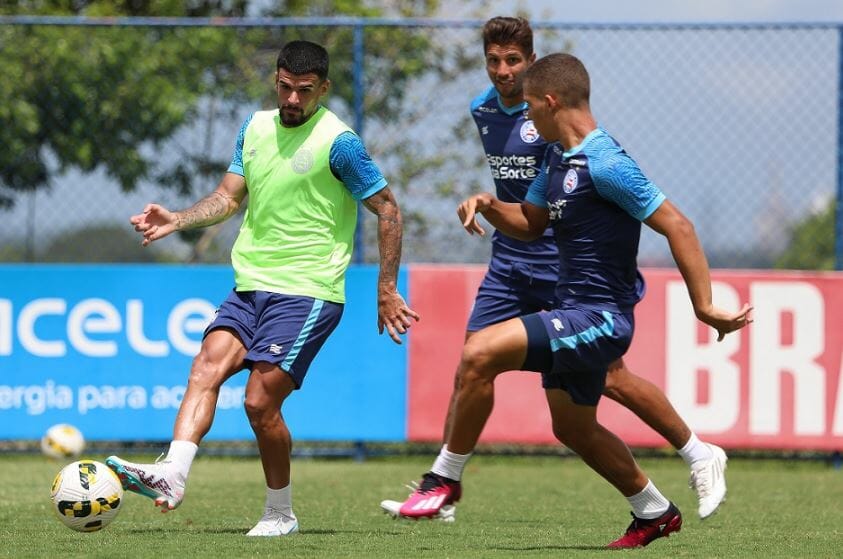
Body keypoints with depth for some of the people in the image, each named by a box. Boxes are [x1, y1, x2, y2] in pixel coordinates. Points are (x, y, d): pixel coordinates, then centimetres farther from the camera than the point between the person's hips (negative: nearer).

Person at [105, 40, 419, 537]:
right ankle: (172, 475, -33)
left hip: (307, 294, -6)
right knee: (207, 367, -18)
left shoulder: (338, 142, -8)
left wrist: (387, 289, -6)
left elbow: (387, 209, -4)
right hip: (250, 287, 6)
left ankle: (280, 514, 5)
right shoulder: (256, 127, 12)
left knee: (260, 401, -13)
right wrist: (176, 221, -3)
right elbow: (230, 197, 15)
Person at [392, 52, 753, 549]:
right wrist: (487, 205, 1)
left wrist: (705, 307, -22)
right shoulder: (558, 156, 10)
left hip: (599, 319, -11)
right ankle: (655, 512, 40)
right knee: (573, 429, 24)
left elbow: (677, 226, -20)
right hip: (574, 313, 11)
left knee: (480, 354, -22)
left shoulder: (605, 164, -19)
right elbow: (530, 224, 23)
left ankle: (445, 479, -10)